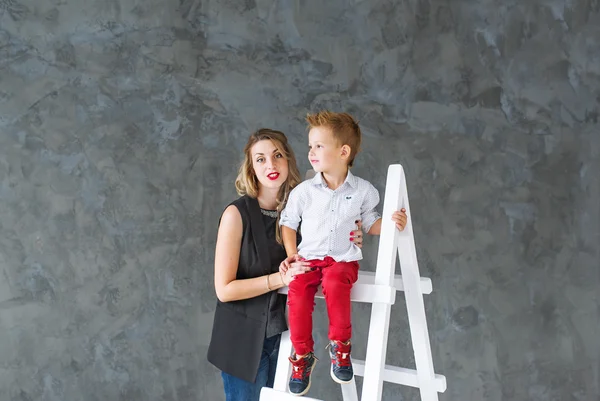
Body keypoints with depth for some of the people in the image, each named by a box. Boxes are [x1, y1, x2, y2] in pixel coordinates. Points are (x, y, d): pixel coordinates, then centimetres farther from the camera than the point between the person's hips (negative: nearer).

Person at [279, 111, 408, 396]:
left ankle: (340, 346, -15)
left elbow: (369, 223, 11)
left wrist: (391, 224, -8)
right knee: (298, 288, -28)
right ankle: (302, 354, -11)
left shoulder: (363, 190, 1)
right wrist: (291, 255, 1)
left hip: (343, 259, -2)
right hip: (309, 257, 2)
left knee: (334, 281, -35)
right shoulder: (303, 191, 2)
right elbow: (288, 222, 12)